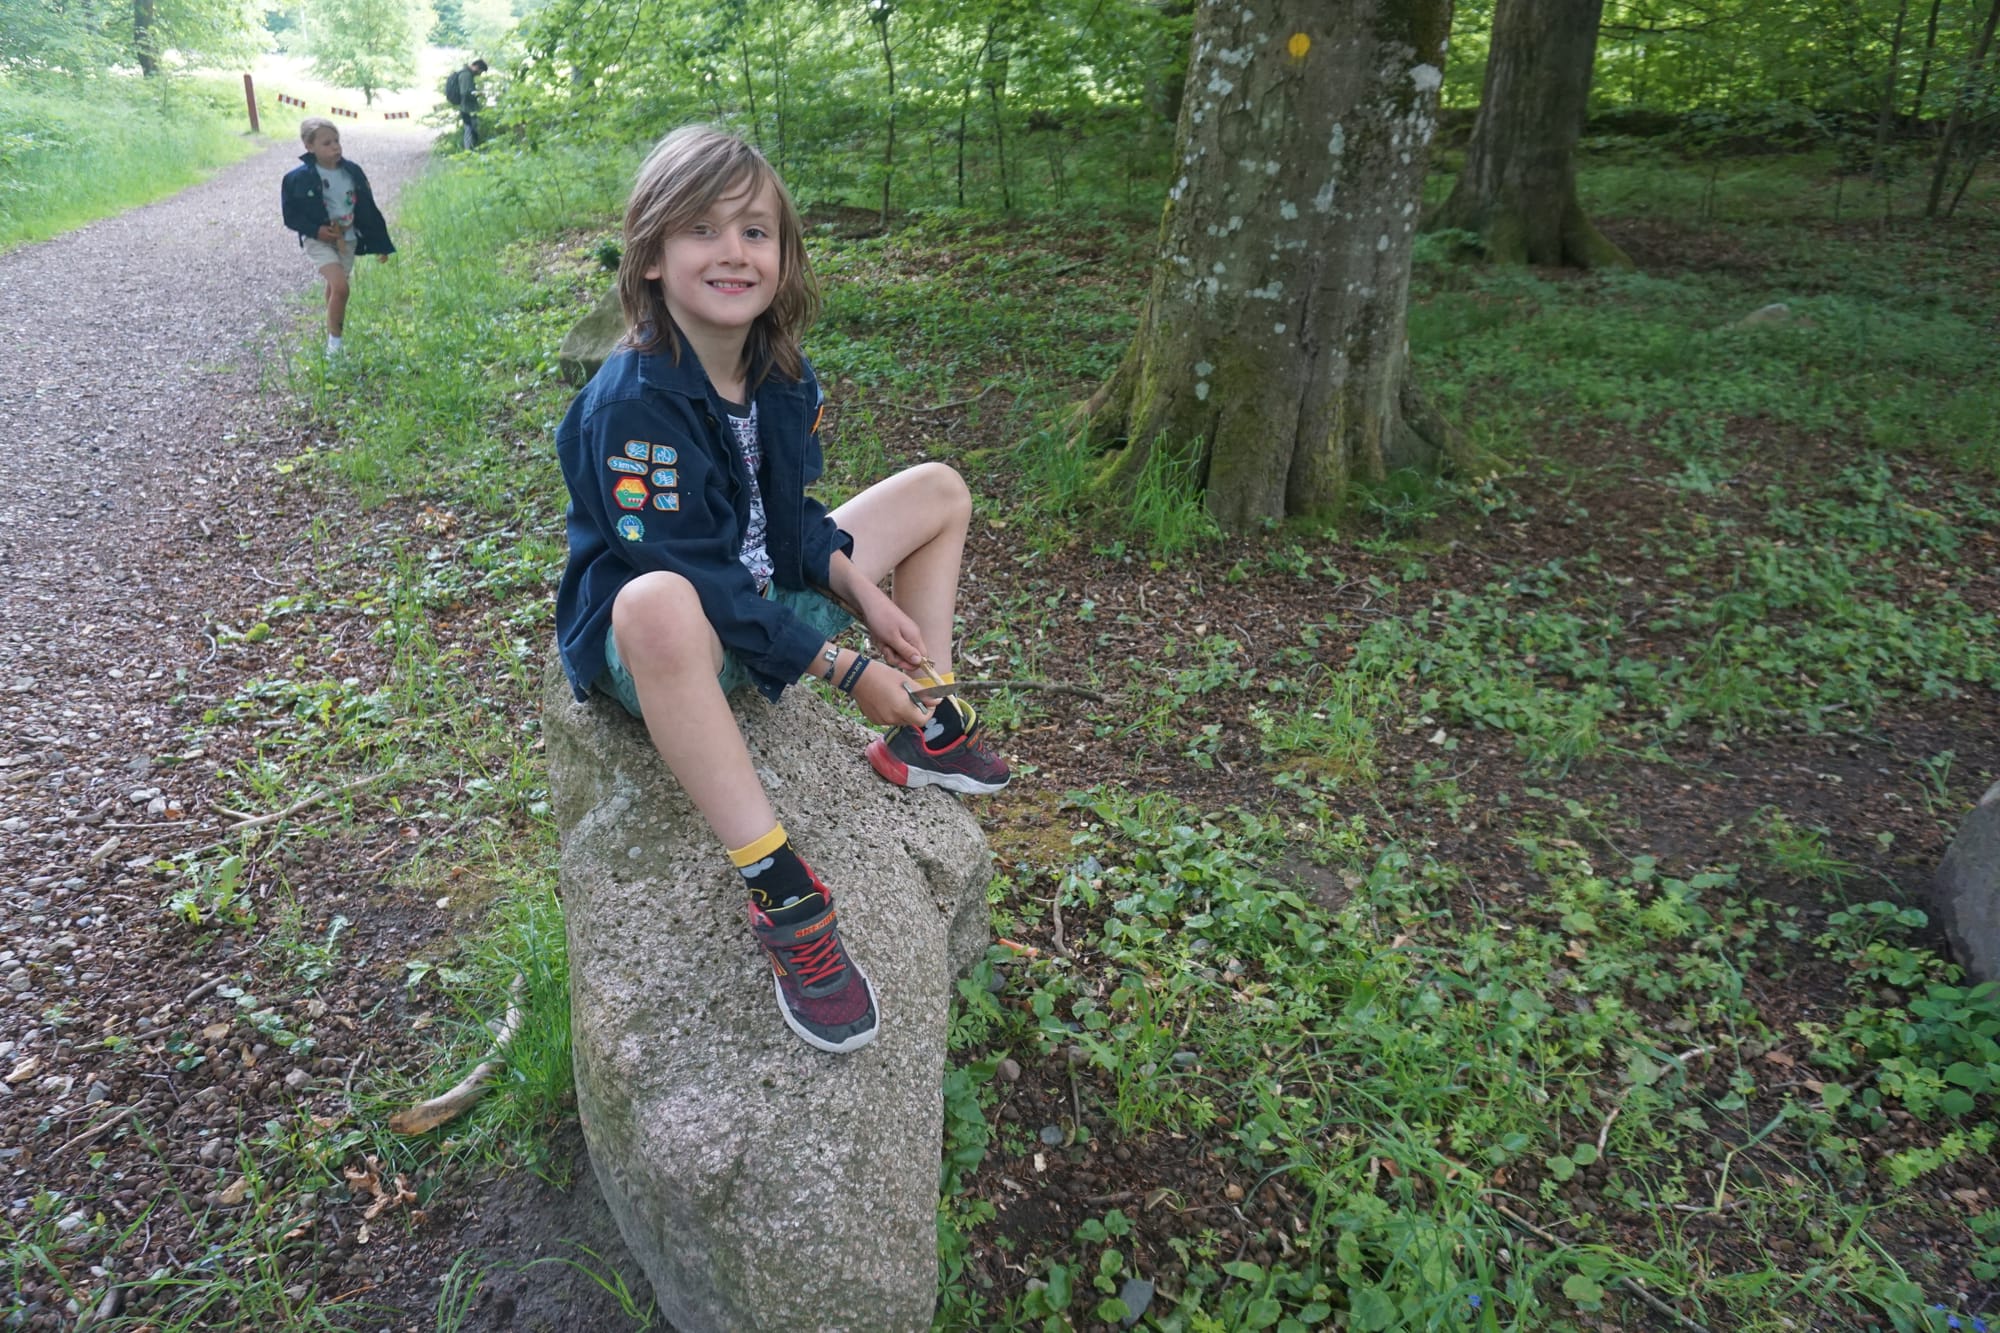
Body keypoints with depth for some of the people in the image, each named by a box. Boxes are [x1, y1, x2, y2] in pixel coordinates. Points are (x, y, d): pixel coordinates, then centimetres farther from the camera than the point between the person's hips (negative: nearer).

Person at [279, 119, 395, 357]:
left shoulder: (352, 170, -3)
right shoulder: (298, 178, -15)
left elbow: (368, 209, 5)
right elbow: (291, 216, -7)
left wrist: (381, 244, 8)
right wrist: (316, 230, -23)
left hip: (348, 239, 4)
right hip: (319, 241, -4)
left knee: (335, 288, 17)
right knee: (340, 287, -20)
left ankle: (333, 335, 35)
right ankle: (334, 341, -7)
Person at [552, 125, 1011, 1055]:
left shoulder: (783, 375, -1)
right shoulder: (633, 402, -25)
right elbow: (690, 578, -28)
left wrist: (863, 592, -8)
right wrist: (844, 670, -27)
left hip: (769, 601, 9)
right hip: (654, 645, -8)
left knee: (940, 490, 11)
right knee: (660, 604, -47)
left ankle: (923, 731, 7)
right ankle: (777, 891, -38)